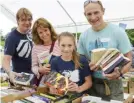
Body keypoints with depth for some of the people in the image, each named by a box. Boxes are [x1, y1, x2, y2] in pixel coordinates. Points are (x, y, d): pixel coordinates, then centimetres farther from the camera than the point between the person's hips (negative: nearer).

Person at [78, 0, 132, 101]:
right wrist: (88, 66, -16)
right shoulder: (84, 36, -2)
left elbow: (128, 58, -8)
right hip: (92, 83, 3)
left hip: (112, 83, -2)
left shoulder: (118, 32, -11)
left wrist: (119, 73, -27)